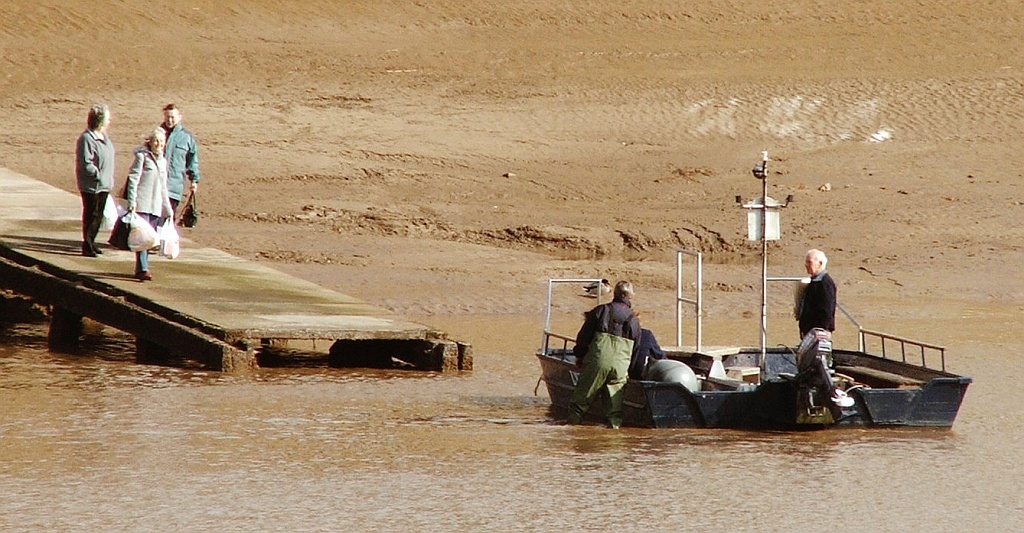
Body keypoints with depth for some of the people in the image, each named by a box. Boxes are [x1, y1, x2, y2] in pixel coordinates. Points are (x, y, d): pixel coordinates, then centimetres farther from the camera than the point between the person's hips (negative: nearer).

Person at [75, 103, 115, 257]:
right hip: (91, 185, -8)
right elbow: (85, 164, -23)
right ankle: (87, 246, 5)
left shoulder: (104, 136, 8)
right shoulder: (86, 139, -19)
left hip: (104, 185, 8)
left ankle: (91, 242, 27)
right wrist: (99, 175, -22)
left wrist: (109, 179, 13)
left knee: (99, 215, 15)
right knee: (91, 215, -2)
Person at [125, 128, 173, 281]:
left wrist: (168, 209, 23)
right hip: (141, 204, -7)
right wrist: (131, 202, -17)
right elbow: (133, 180, -9)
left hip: (156, 206, 7)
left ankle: (142, 268, 13)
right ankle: (142, 270, -17)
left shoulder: (163, 161, 18)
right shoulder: (142, 156, -3)